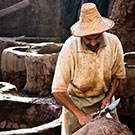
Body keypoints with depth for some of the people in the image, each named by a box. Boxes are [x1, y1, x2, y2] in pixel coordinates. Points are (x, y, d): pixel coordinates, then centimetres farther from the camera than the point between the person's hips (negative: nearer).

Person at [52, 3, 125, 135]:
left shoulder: (114, 42, -16)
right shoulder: (70, 49, -26)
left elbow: (117, 75, 2)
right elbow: (58, 90, -24)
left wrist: (108, 97, -12)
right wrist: (80, 114, -29)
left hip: (103, 98, 3)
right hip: (75, 101, -2)